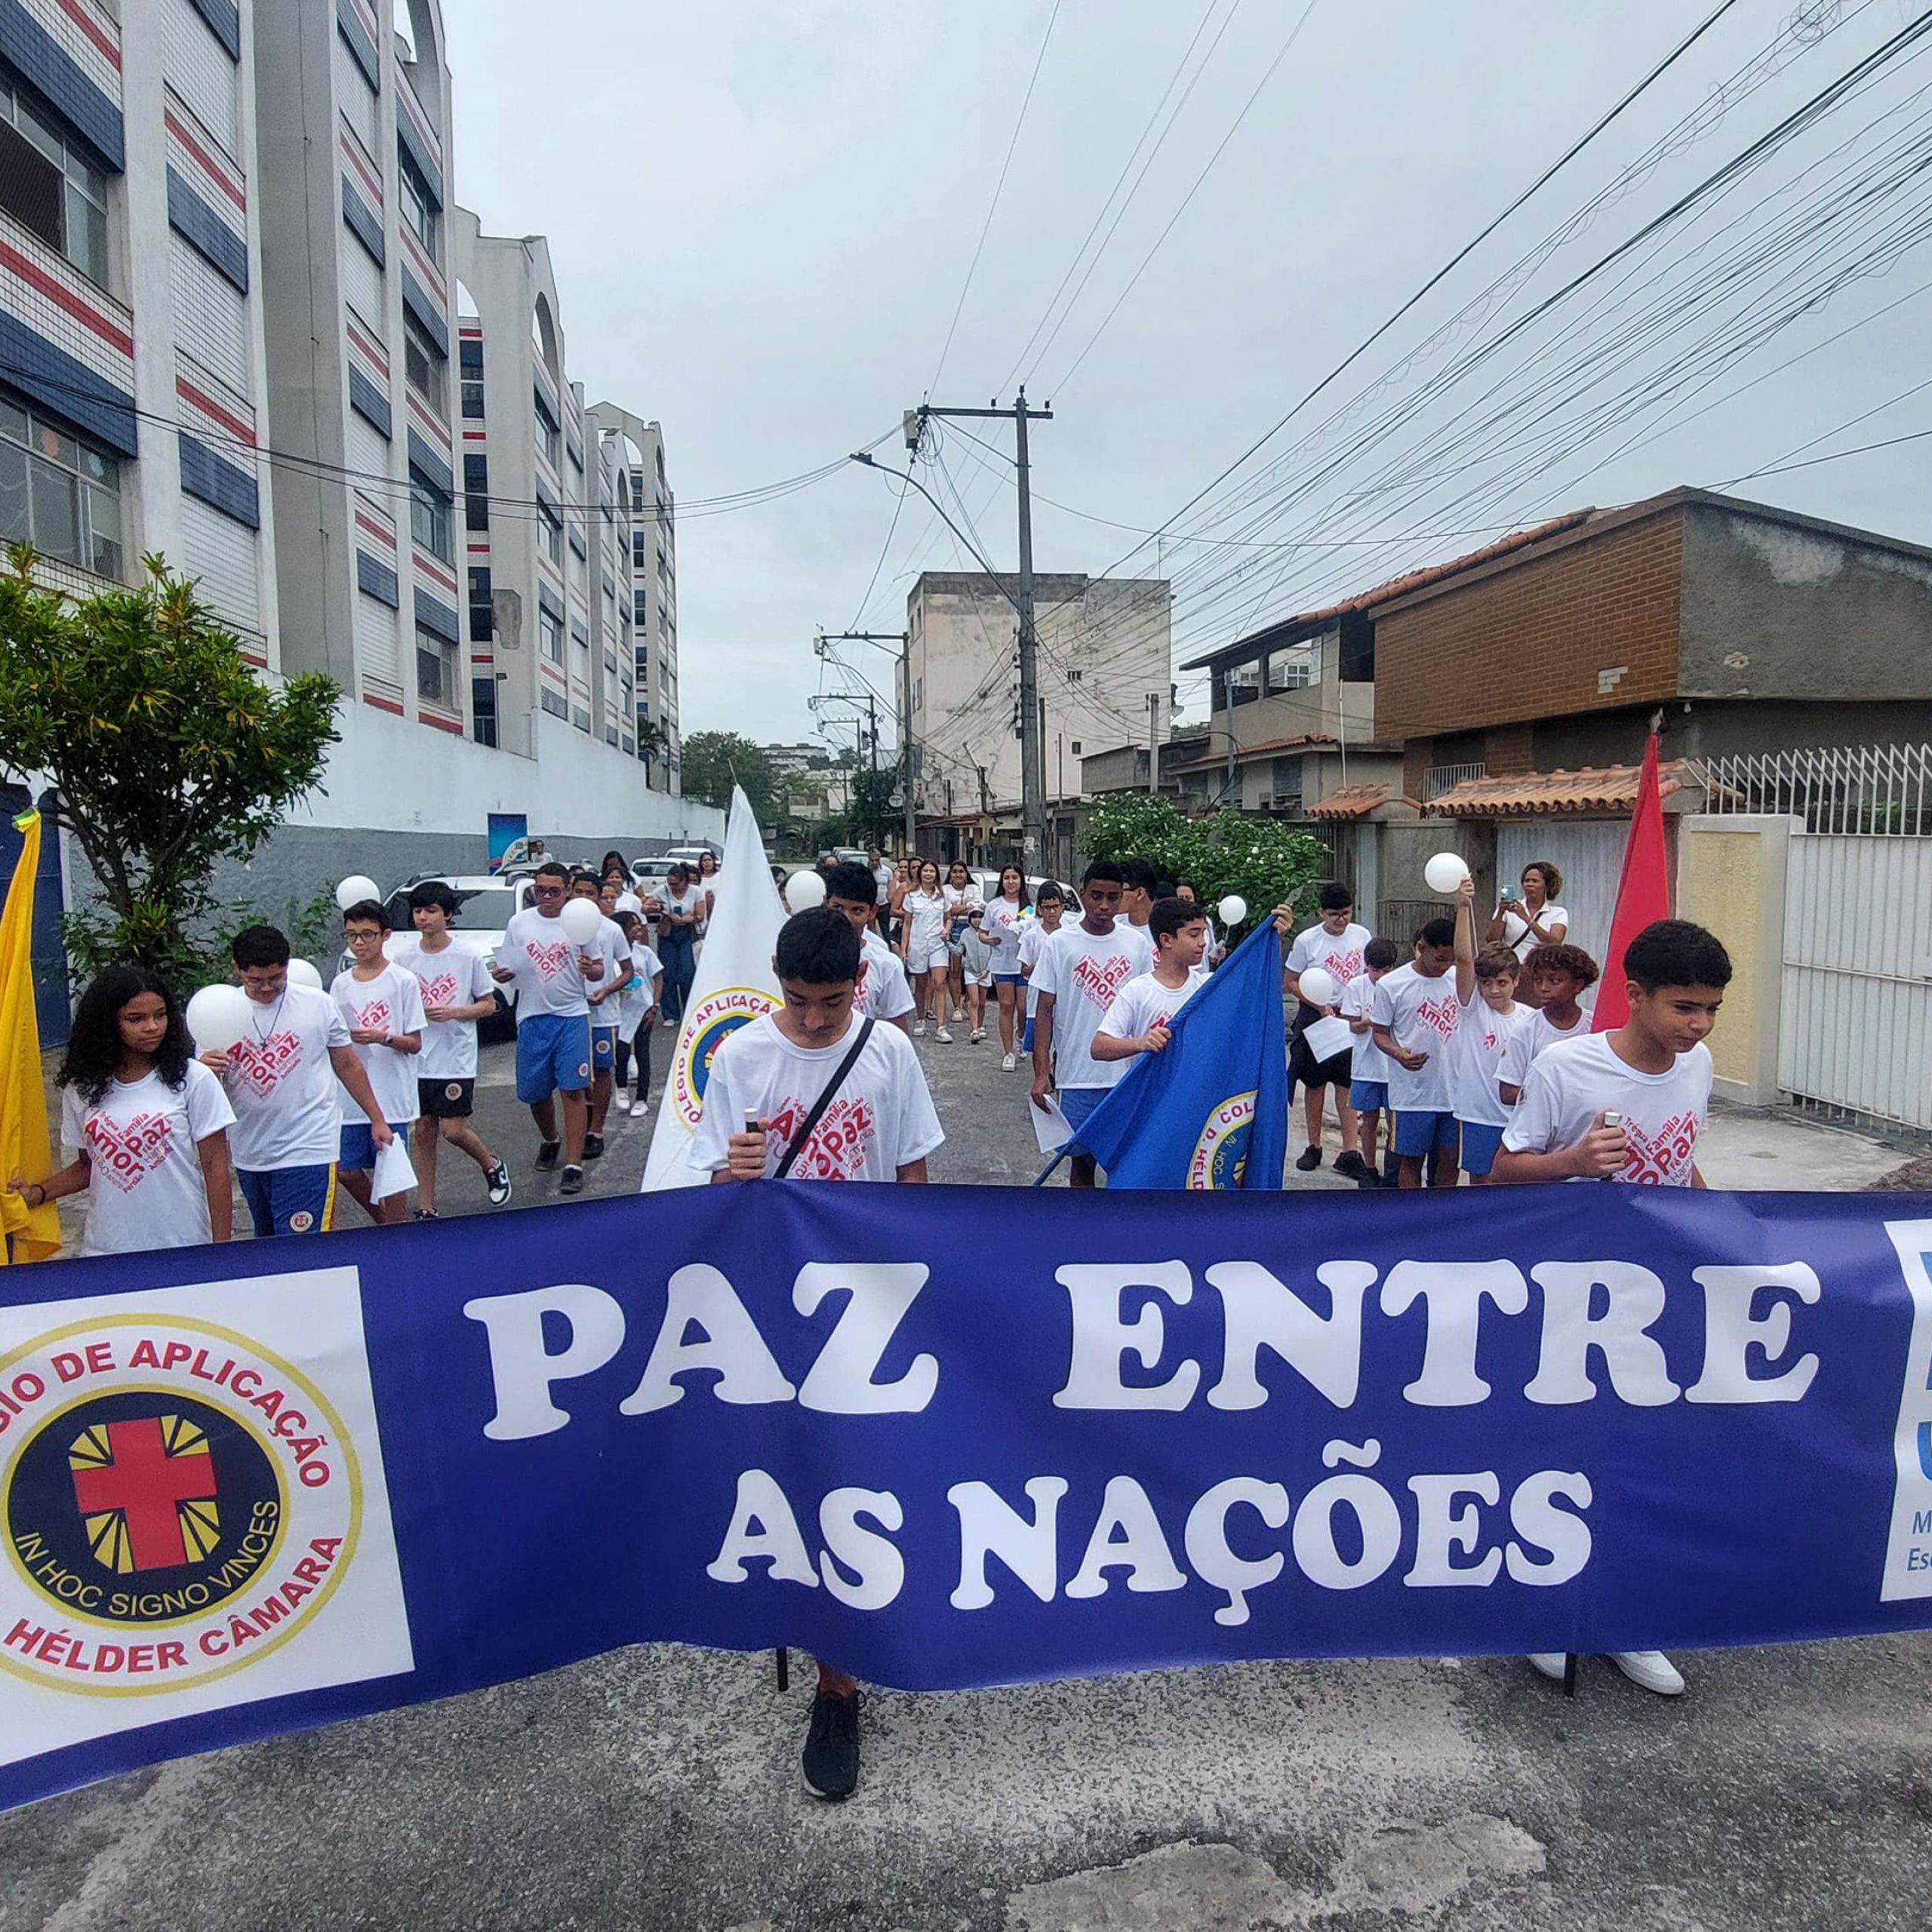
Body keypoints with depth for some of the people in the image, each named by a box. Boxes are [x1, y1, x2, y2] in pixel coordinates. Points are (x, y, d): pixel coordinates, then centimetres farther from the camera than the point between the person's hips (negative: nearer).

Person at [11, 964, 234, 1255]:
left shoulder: (192, 1079, -6)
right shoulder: (83, 1088, 4)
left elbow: (215, 1168, -5)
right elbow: (88, 1165, 14)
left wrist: (222, 1248, -6)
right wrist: (37, 1193, -3)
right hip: (106, 1250, 3)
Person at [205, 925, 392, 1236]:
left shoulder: (318, 1004, -4)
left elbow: (347, 1065, 6)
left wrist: (377, 1119, 9)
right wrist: (203, 1070, -21)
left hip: (307, 1152, -4)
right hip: (249, 1156, 4)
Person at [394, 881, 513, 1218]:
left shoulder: (468, 957, -6)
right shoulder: (404, 956, 1)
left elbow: (489, 1005, -1)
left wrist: (452, 1012, -15)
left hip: (456, 1060, -3)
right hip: (418, 1060, 3)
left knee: (453, 1130, -4)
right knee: (424, 1132, 8)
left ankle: (493, 1166, 26)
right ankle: (425, 1208, 17)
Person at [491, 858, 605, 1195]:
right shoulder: (519, 922, 4)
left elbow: (598, 970, 4)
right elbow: (507, 966, 11)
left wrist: (591, 970, -19)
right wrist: (500, 975, -12)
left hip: (571, 1016, -2)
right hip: (531, 1017, 3)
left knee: (573, 1090, -8)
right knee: (534, 1092, 11)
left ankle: (574, 1165, -4)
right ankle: (550, 1141, 40)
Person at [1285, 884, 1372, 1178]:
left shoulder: (1362, 935, -1)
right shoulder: (1306, 941, -10)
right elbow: (1290, 982, -5)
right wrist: (1321, 1007, -15)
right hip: (1315, 1017, -1)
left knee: (1347, 1083, 0)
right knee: (1314, 1083, 8)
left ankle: (1348, 1153, 2)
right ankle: (1314, 1147, 20)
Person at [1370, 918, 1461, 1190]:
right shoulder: (1391, 985, -8)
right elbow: (1381, 1033, -1)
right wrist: (1397, 1053, -21)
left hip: (1455, 1089, 3)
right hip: (1413, 1092, -3)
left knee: (1449, 1158, 11)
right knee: (1412, 1160, 5)